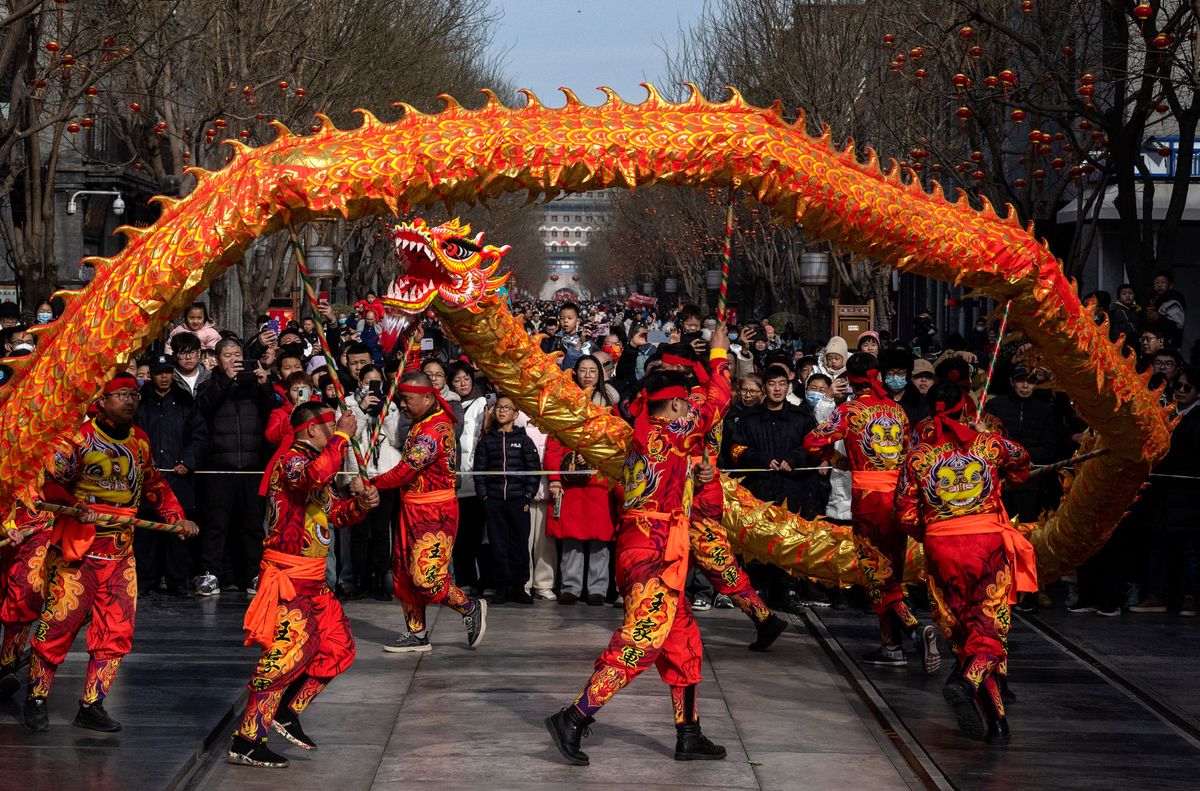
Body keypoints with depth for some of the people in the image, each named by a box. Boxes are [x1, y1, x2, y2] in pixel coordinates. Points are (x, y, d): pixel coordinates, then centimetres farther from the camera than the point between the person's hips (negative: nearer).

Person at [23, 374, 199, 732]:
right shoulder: (79, 438, -8)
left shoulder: (139, 441, 11)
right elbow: (50, 484, -11)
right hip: (76, 550, -6)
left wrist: (176, 517, 9)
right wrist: (76, 506, -29)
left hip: (120, 554, 6)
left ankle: (91, 707, 11)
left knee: (116, 632, 2)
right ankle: (36, 699, 12)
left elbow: (154, 484, 22)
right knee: (58, 625, -5)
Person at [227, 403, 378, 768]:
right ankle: (246, 741, -19)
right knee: (292, 648, -19)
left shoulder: (314, 462, 21)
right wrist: (343, 437, -24)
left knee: (338, 647, 12)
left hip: (312, 580, 10)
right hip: (287, 576, -10)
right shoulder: (289, 459, -11)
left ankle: (287, 713, 20)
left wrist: (361, 503, 6)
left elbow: (336, 514, 26)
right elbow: (316, 476, -35)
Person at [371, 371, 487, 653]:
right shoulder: (420, 423, 7)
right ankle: (416, 634, 17)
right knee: (404, 573, 9)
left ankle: (471, 609, 7)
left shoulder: (435, 429, -21)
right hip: (411, 509, 10)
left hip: (434, 512, -10)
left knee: (426, 575, -13)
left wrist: (371, 484, -10)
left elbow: (405, 471, -21)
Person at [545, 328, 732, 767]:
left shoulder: (641, 436, 14)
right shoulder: (670, 434, -8)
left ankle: (689, 735, 15)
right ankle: (573, 719, -18)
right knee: (640, 641, -13)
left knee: (683, 643, 13)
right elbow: (716, 403, 0)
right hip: (655, 555, -10)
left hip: (637, 547, 10)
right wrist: (719, 354, 12)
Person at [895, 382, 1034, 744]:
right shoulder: (989, 443, 2)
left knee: (961, 632, 11)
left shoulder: (918, 455, 2)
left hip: (941, 549, 1)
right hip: (990, 544, -1)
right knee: (990, 629, 0)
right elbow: (1021, 463, 25)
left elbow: (905, 516, 2)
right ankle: (967, 682, -32)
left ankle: (997, 721, 11)